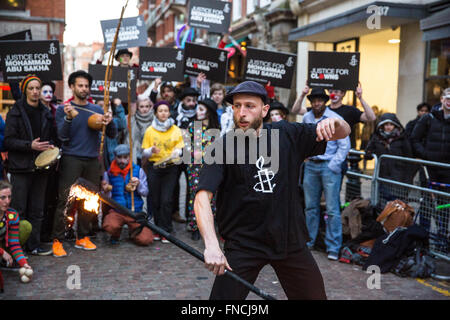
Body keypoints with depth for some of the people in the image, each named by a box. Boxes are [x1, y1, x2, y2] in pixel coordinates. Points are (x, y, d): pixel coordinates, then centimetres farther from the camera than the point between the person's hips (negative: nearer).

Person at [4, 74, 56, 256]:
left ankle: (34, 244, 16)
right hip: (21, 167, -4)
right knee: (19, 209, -3)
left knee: (37, 210, 8)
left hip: (41, 166, 5)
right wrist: (30, 145, -18)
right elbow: (8, 140, -6)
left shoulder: (46, 113, 13)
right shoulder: (15, 113, -2)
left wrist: (50, 145, 0)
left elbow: (52, 136, 22)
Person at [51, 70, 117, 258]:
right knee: (65, 200, -8)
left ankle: (82, 237, 18)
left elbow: (112, 135, 11)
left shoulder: (97, 109, 14)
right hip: (71, 159, -4)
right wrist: (68, 118, -23)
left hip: (92, 160, 4)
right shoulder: (63, 109, 4)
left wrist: (110, 122, -10)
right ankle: (57, 240, -3)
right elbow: (62, 136, -7)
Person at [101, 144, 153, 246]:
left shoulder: (138, 170, 5)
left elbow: (145, 192, 5)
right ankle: (116, 235, 5)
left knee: (145, 239, -19)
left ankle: (133, 231, 19)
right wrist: (106, 191, -15)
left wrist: (139, 184, -15)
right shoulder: (109, 173, 4)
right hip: (116, 211, -1)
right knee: (110, 226, -36)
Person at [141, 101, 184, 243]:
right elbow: (144, 152, 6)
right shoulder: (150, 130, 5)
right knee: (155, 200, 2)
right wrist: (152, 150, -15)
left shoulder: (176, 130, 6)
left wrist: (175, 153, -15)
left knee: (166, 200, -8)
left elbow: (179, 148, 7)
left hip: (170, 168, -1)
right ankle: (158, 228, 16)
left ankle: (165, 231, 0)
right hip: (154, 167, 1)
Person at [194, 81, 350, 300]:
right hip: (243, 244, -3)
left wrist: (334, 123, -20)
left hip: (290, 239, 3)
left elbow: (343, 133, 5)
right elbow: (202, 197, -20)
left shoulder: (288, 135, 0)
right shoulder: (222, 147, -11)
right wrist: (211, 245, -34)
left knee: (316, 295, 12)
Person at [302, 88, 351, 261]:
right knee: (310, 206, 9)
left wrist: (333, 165, -9)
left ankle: (333, 248, 0)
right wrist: (306, 155, 12)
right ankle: (308, 241, 21)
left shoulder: (335, 119, -6)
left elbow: (344, 145, -5)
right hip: (311, 165, 4)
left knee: (332, 209, -5)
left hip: (330, 166, -4)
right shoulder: (306, 118, 8)